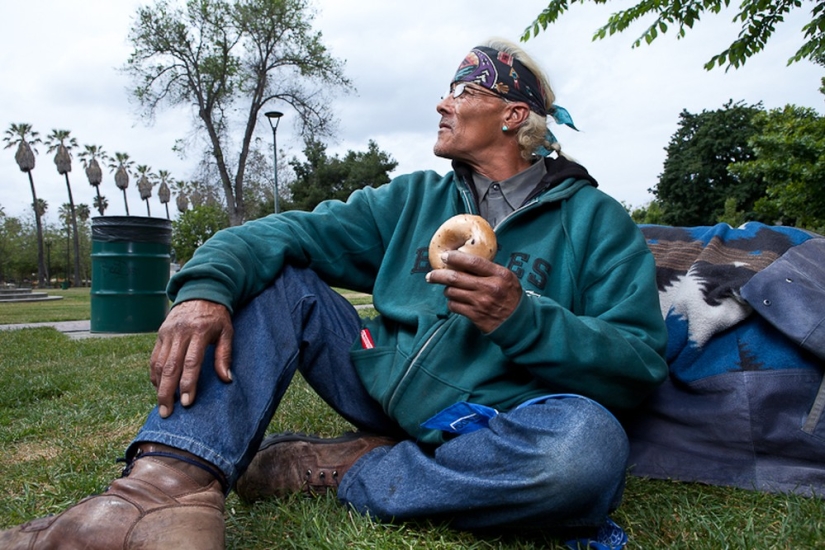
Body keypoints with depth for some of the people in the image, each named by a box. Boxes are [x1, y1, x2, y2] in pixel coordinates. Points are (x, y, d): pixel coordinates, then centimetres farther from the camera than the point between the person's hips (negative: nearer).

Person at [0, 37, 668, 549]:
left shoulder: (594, 220, -1)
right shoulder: (413, 199, 10)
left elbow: (641, 363, -9)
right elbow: (292, 230, -1)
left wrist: (521, 317, -26)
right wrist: (204, 286, -21)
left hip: (487, 434, -3)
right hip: (383, 392, 4)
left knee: (588, 445, -36)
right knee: (272, 273, -6)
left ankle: (334, 471, -18)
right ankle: (174, 486, -27)